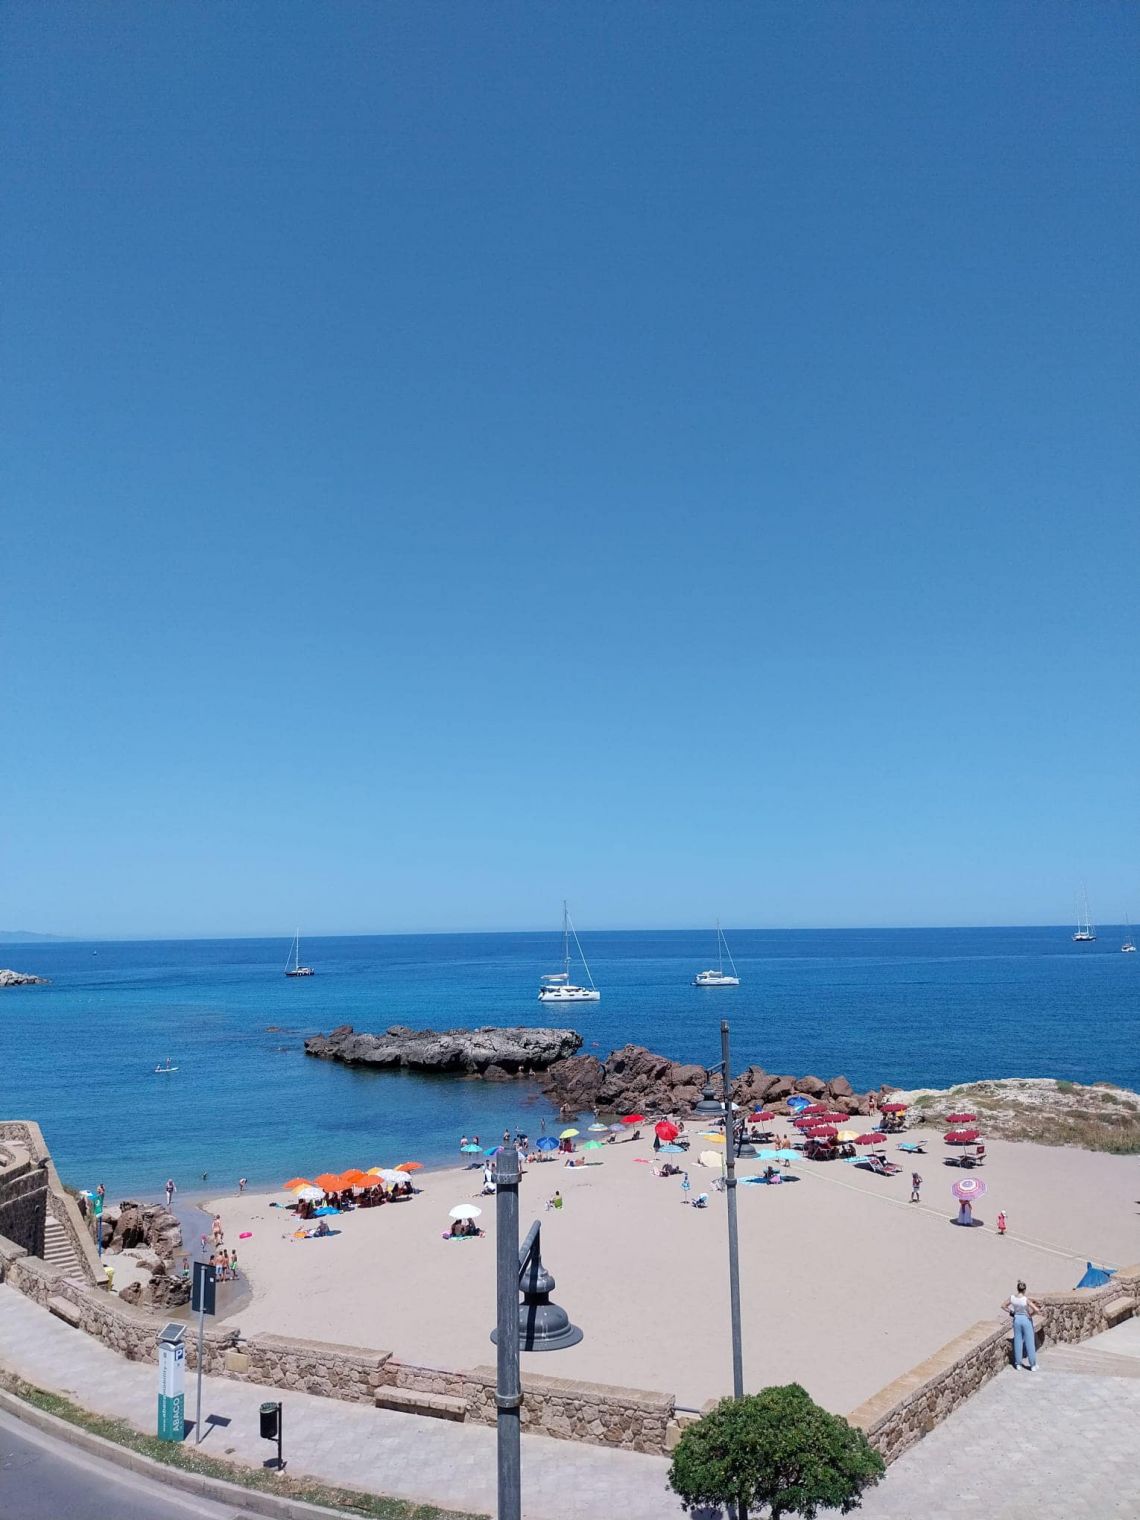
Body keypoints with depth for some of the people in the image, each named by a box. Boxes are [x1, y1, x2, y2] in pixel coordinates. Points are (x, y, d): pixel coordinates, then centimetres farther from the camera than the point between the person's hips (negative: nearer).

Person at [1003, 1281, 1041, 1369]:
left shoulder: (1012, 1297, -8)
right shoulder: (1026, 1299, -21)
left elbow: (1003, 1306, 2)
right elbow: (1037, 1310, -24)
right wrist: (1032, 1314, -4)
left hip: (1016, 1319, 4)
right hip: (1026, 1320, -4)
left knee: (1018, 1341, 14)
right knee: (1030, 1342, 8)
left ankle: (1018, 1364, 21)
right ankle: (1033, 1365, 16)